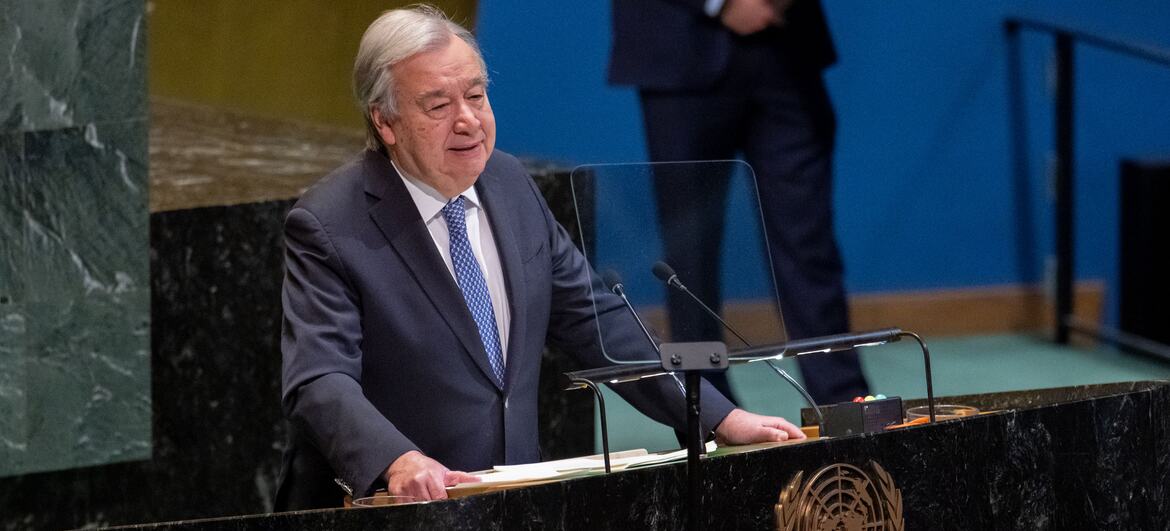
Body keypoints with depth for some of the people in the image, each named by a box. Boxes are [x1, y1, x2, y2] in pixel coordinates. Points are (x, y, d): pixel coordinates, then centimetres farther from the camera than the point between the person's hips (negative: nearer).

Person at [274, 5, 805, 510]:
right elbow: (319, 381, -20)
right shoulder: (327, 227, -11)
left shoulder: (510, 185, 8)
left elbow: (594, 319, 14)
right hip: (377, 511, -5)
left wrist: (719, 417, 7)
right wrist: (400, 462, -39)